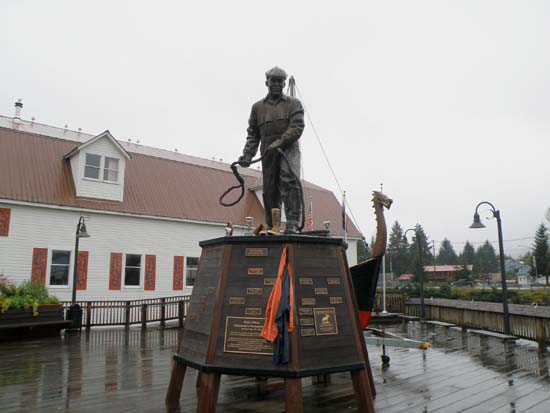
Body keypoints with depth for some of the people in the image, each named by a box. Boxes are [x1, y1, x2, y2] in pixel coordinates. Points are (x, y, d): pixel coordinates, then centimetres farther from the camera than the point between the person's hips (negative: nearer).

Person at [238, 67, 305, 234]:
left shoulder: (293, 103, 11)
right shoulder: (258, 107, 20)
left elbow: (297, 127, -4)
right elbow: (253, 134, 17)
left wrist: (280, 142, -18)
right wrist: (247, 155, 3)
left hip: (289, 148, -3)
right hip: (268, 152, 3)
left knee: (290, 182, -23)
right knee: (270, 190, 3)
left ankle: (293, 224, -27)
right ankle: (271, 227, 12)